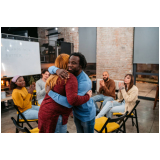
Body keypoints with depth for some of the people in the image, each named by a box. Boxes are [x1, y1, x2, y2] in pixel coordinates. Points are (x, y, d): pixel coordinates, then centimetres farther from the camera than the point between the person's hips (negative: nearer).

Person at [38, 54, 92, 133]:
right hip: (54, 115, -8)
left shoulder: (53, 77, 9)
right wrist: (87, 96, -9)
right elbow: (72, 99, -25)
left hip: (44, 111, 9)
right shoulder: (70, 77, -15)